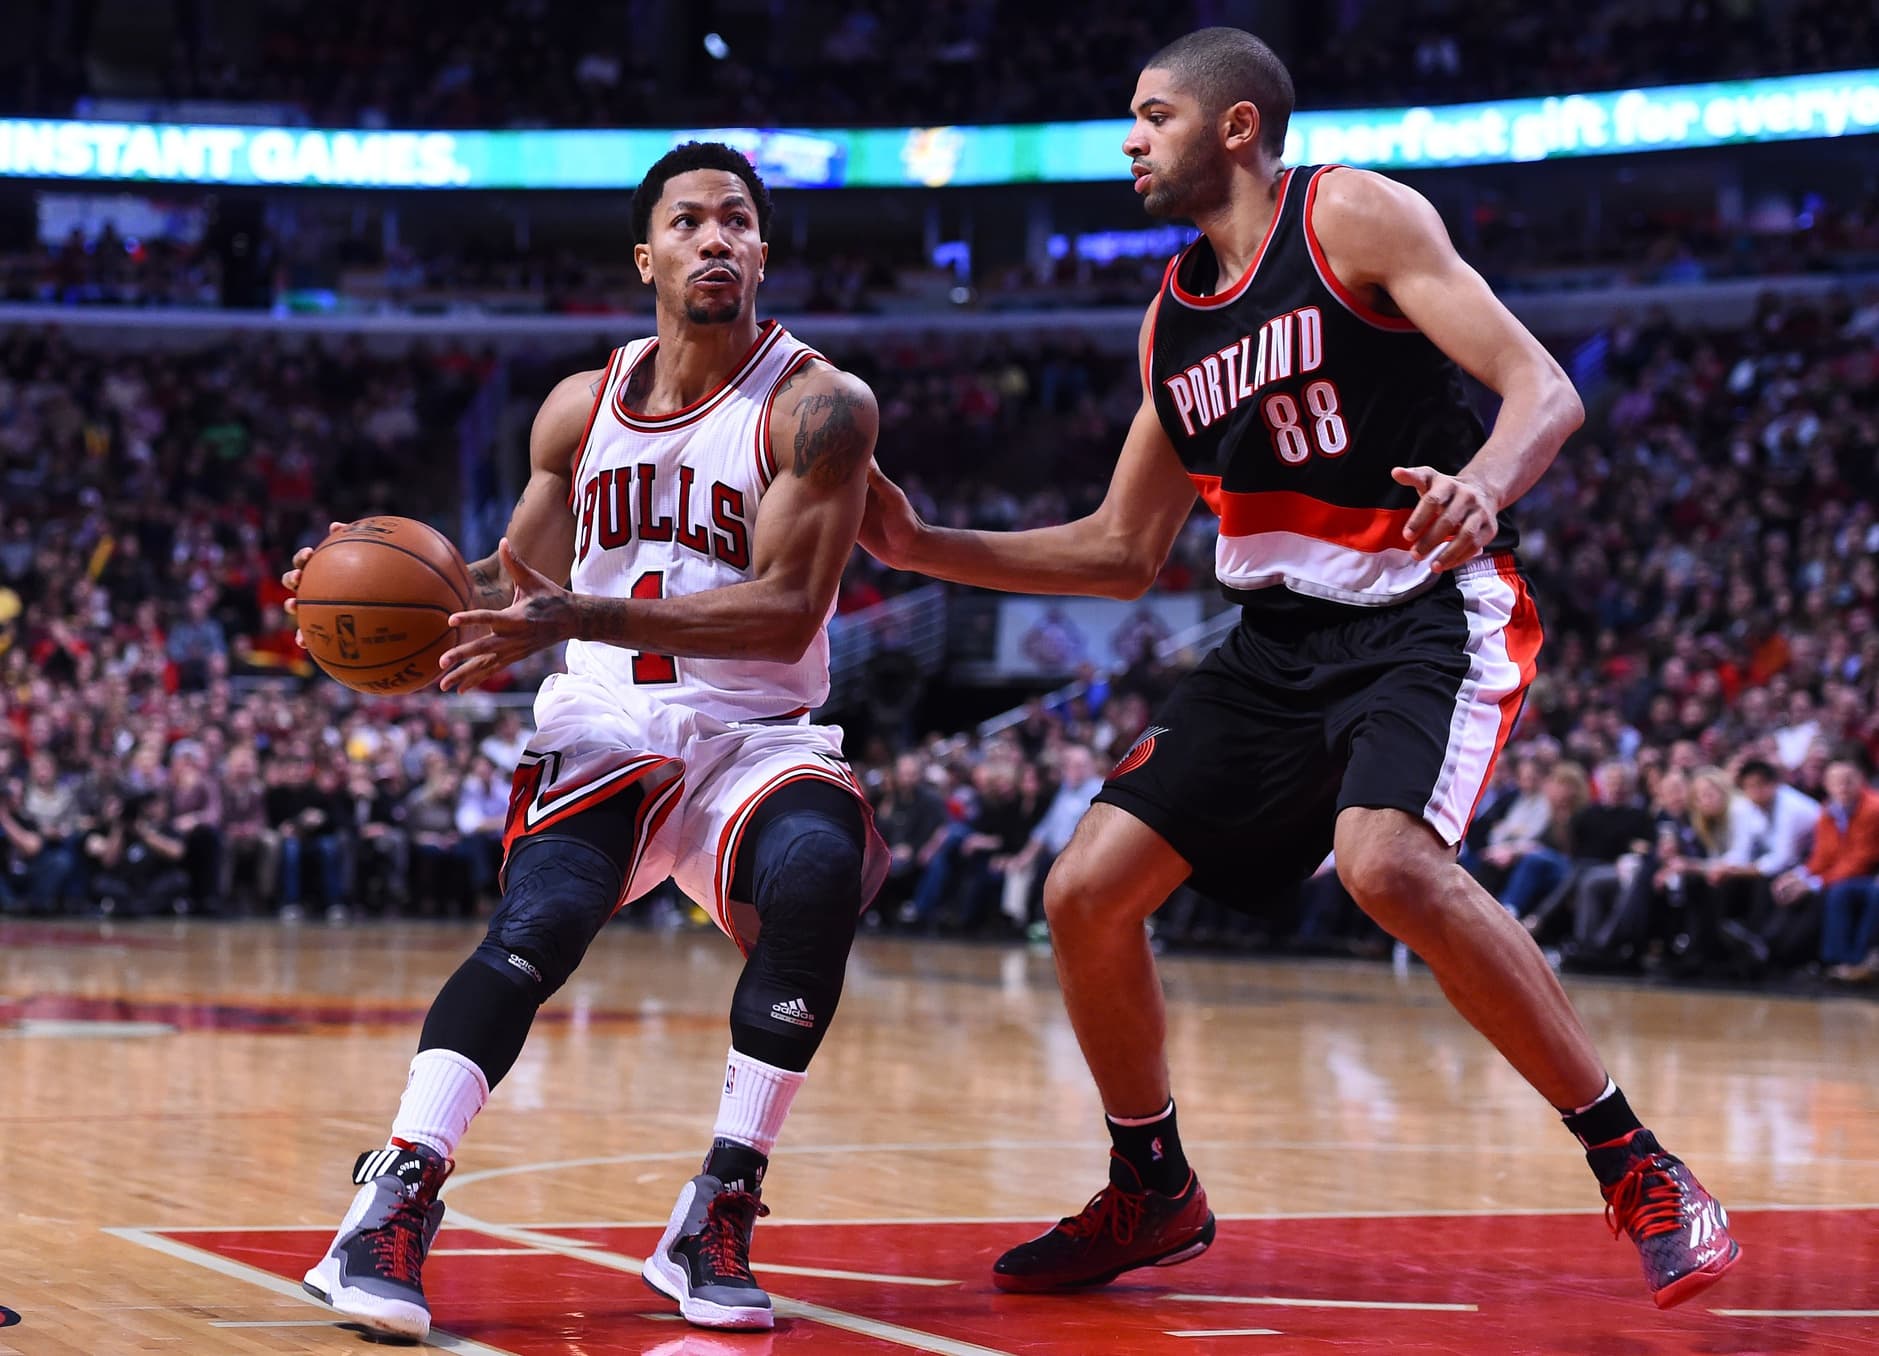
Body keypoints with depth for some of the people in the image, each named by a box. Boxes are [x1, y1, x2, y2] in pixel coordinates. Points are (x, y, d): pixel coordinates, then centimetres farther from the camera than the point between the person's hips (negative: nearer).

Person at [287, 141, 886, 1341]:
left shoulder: (817, 406, -8)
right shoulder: (582, 407, 7)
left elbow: (786, 611, -19)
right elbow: (517, 573, 22)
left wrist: (577, 616, -28)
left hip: (758, 736, -2)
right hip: (604, 724, 2)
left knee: (818, 876, -34)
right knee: (539, 923, -27)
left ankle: (718, 1218, -24)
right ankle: (395, 1206, -28)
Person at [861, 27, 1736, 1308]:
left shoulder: (1355, 216, -6)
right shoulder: (1173, 316, 14)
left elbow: (1543, 389, -15)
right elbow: (1122, 552, 21)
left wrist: (1483, 485, -37)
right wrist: (924, 548, 13)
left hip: (1431, 612, -7)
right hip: (1283, 636, 8)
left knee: (1387, 861, -34)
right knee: (1087, 891, 0)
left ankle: (1639, 1168, -22)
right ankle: (1152, 1192, 22)